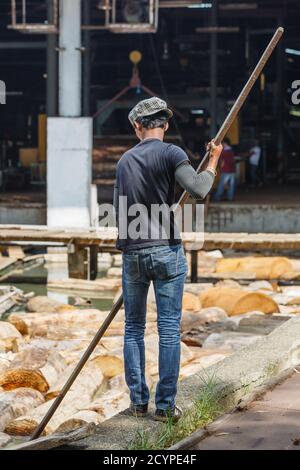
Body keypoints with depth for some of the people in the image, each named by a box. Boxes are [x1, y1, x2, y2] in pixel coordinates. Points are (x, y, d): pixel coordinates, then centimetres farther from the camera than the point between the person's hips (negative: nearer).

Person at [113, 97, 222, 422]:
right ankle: (165, 406, 0)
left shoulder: (125, 160, 10)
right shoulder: (170, 153, -6)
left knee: (133, 328, 13)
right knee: (169, 330, 0)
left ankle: (138, 401, 14)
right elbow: (198, 190, -20)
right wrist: (213, 162, -3)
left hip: (132, 254, 4)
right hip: (166, 252, -4)